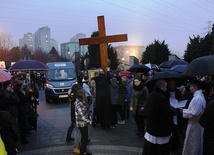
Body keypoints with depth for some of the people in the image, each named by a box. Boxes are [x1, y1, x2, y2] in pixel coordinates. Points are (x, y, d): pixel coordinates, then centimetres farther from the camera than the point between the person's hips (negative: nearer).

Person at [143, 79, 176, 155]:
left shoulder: (151, 95, 4)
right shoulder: (162, 98, -24)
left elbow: (146, 109, 15)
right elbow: (169, 112, -19)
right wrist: (174, 110, 0)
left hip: (151, 125, 9)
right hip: (160, 127, -8)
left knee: (150, 148, 15)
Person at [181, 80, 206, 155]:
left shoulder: (197, 98, -24)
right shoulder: (200, 96, 8)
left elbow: (194, 114, -26)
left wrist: (184, 111, -14)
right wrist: (185, 110, 4)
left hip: (195, 125, -10)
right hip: (196, 124, 10)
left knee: (192, 145, 5)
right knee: (197, 145, 21)